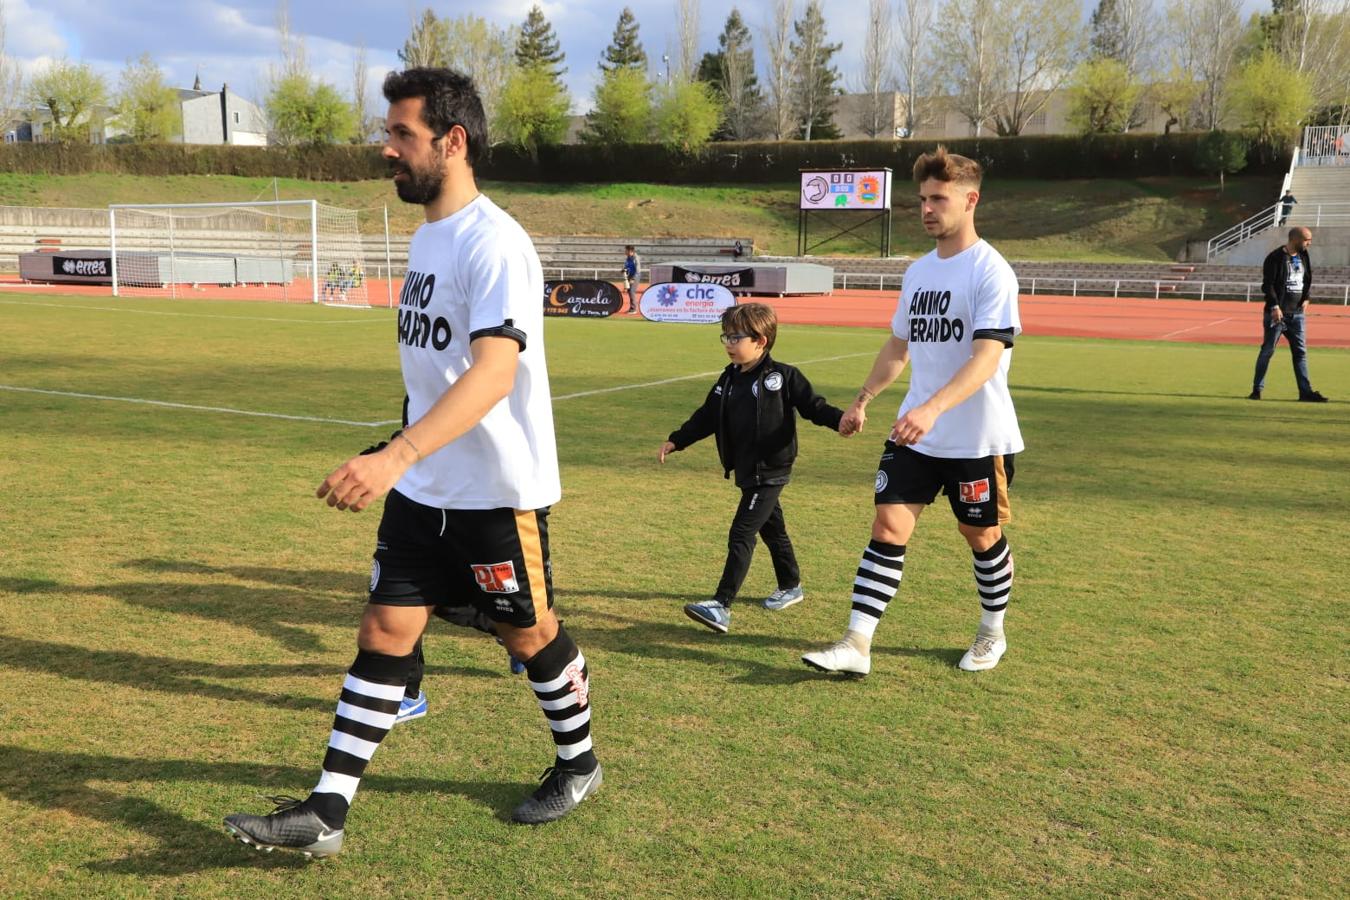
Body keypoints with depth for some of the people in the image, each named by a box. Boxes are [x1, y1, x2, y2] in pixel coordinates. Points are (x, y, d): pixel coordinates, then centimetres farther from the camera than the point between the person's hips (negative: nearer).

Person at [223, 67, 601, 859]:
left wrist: (395, 455, -45)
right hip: (423, 489, 8)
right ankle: (326, 814, 13)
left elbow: (494, 371, -33)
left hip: (499, 491, -7)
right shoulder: (428, 235, 9)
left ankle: (579, 766, 36)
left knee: (529, 633, 11)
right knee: (385, 632, 6)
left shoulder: (493, 243, -20)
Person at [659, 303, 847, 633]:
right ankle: (790, 586, 40)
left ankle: (721, 606, -13)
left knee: (741, 535, -12)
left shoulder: (783, 377, -11)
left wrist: (840, 418, -30)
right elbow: (707, 417, 16)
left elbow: (814, 406, -11)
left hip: (770, 473, -7)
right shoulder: (729, 379, 9)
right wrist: (675, 441, 14)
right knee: (772, 530, 21)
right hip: (746, 472, 7)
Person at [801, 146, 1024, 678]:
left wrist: (932, 407, -38)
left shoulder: (990, 271, -14)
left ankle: (992, 634, 34)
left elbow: (987, 357, -25)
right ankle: (857, 645, -2)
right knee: (888, 528, -3)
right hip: (915, 435, 6)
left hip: (979, 439, -5)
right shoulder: (918, 271, 9)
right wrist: (862, 401, 18)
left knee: (982, 537, 11)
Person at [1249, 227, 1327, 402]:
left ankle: (1306, 391, 8)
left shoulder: (1303, 256, 11)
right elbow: (1267, 284, -15)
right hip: (1277, 313, -7)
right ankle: (1257, 389, 8)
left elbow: (1307, 279, 23)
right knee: (1268, 350, -1)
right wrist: (1275, 306, -22)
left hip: (1296, 313, 7)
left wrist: (1305, 298, 8)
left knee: (1300, 352, 6)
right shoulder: (1275, 257, -11)